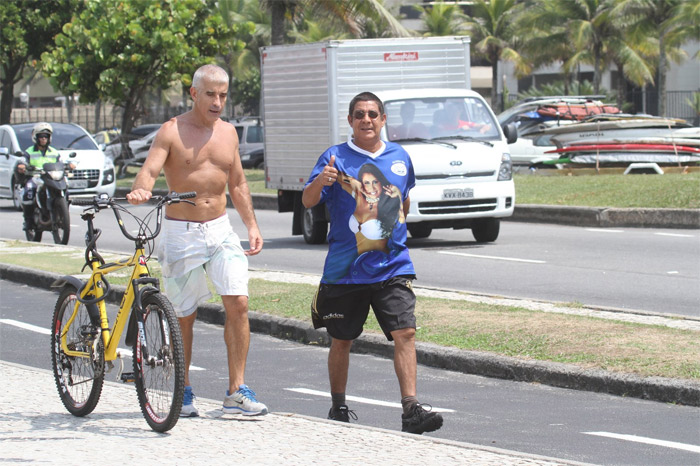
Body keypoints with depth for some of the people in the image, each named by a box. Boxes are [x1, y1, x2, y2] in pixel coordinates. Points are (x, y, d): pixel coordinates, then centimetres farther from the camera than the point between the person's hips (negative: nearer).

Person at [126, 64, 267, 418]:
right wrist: (140, 189, -42)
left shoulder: (227, 132, 10)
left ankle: (236, 392, -5)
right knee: (183, 316, 4)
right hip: (181, 233, -3)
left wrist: (252, 226, 12)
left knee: (238, 303, -10)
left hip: (220, 230, 4)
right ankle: (183, 391, 19)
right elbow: (149, 169, -20)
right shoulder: (172, 131, -6)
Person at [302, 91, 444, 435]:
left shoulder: (400, 158, 9)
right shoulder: (336, 158, -3)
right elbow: (307, 201, -13)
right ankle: (338, 407, 26)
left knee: (405, 332, -12)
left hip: (393, 267, 2)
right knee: (341, 340, 9)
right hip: (345, 268, -2)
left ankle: (411, 410, -16)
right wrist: (321, 181, -32)